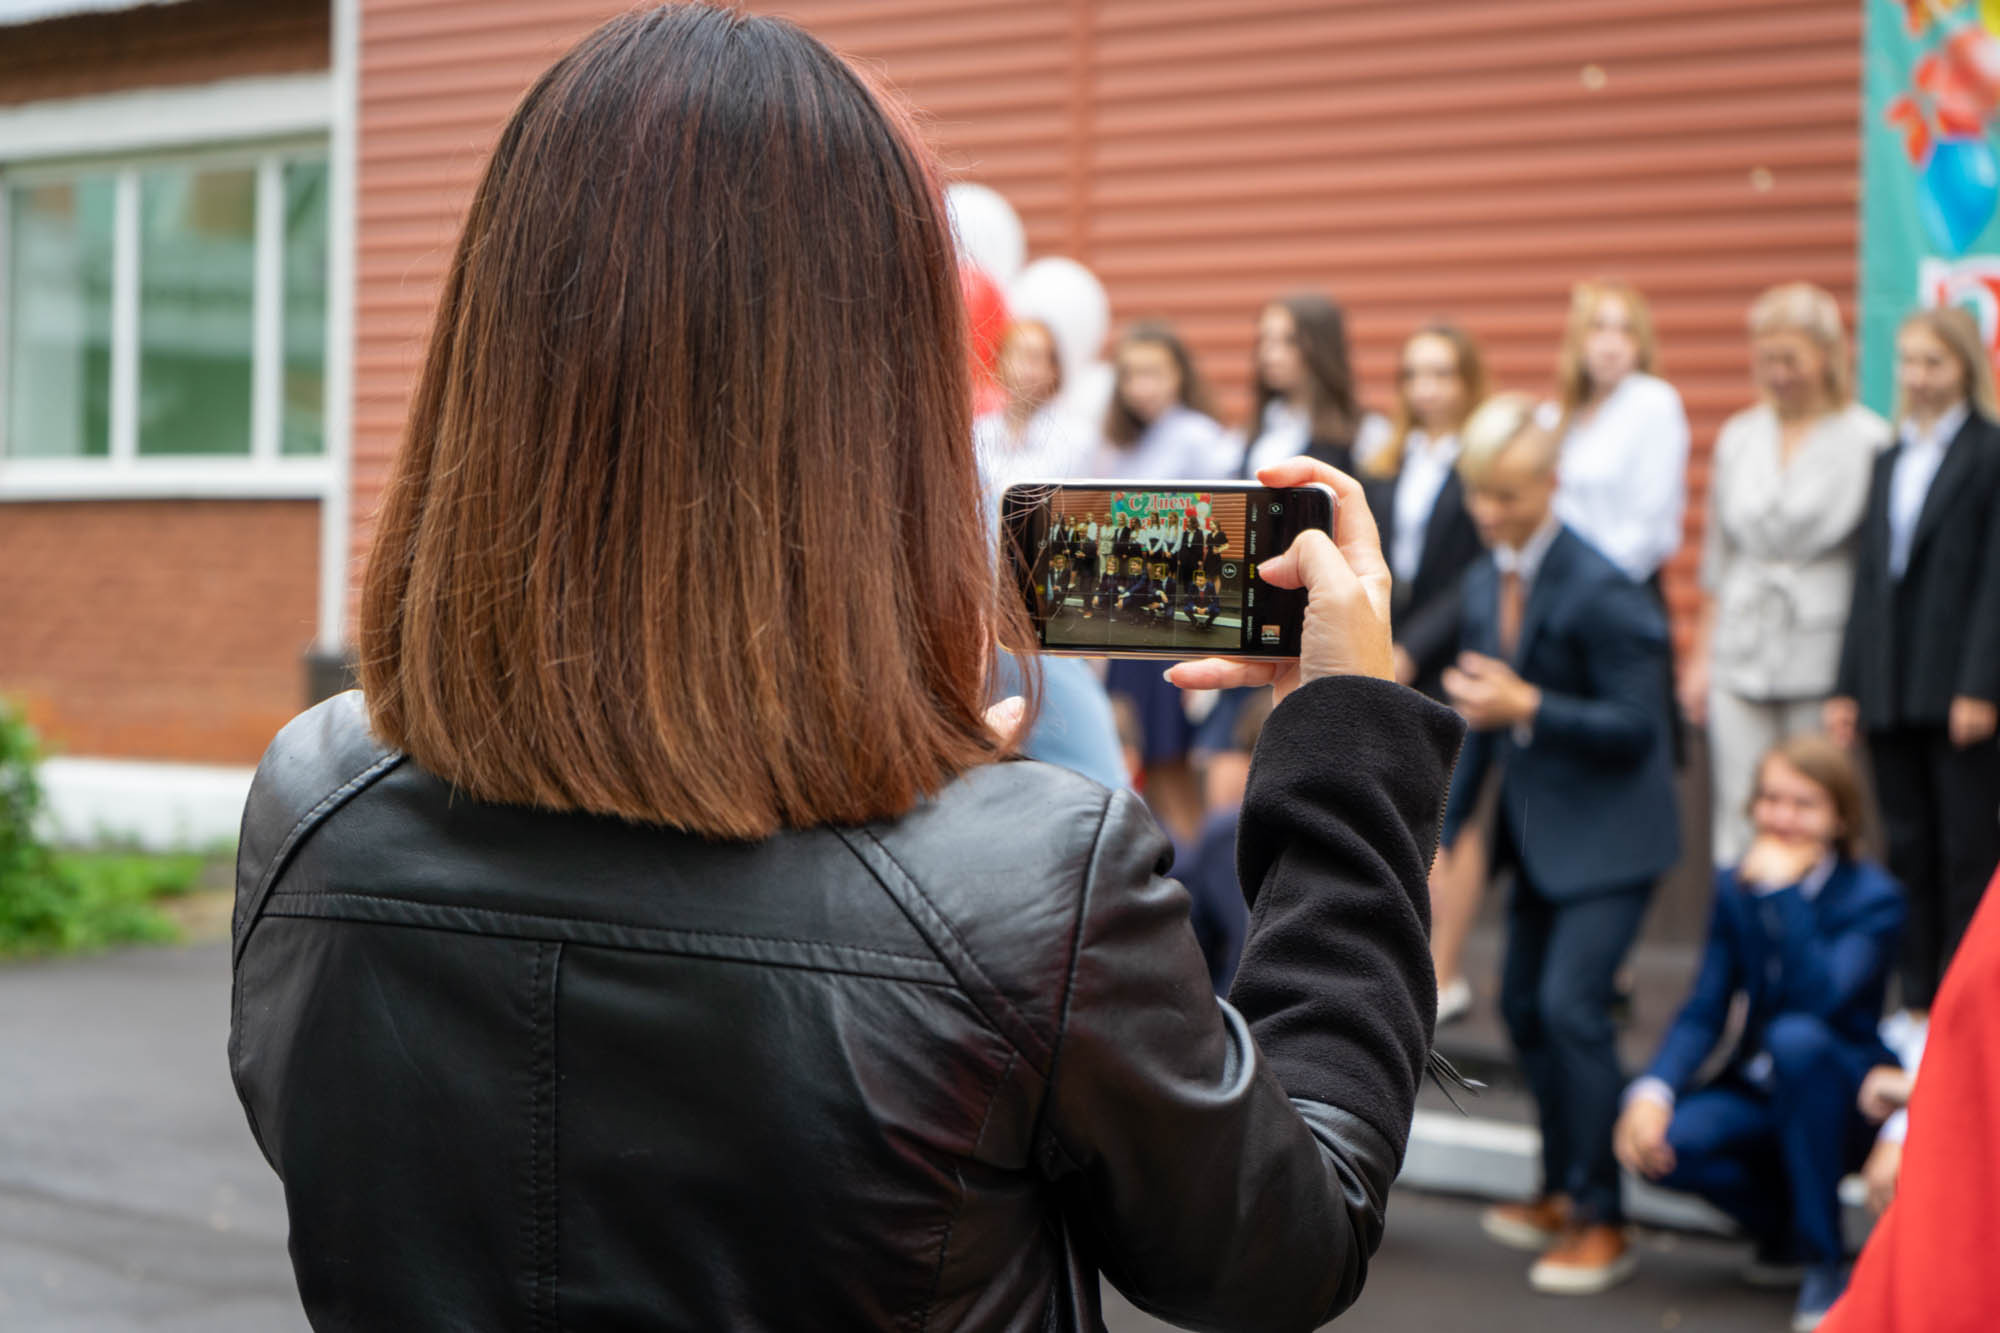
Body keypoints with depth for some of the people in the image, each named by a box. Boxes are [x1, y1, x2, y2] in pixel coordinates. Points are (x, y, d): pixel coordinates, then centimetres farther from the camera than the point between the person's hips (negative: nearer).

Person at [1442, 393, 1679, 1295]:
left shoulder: (1598, 592, -20)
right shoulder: (1485, 584, 6)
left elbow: (1637, 726, -20)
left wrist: (1527, 708, -28)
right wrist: (1447, 827, 15)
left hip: (1609, 833, -9)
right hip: (1538, 830, 9)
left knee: (1573, 1005, -15)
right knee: (1524, 1006, 13)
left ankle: (1602, 1220, -3)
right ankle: (1563, 1191, 30)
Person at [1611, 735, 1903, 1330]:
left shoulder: (1873, 897, -12)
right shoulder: (1735, 886, 2)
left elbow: (1820, 1000, -30)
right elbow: (1704, 1011, -2)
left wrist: (1781, 891, -28)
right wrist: (1654, 1089, -20)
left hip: (1842, 1100, -4)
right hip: (1759, 1094, 4)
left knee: (1796, 1037, -38)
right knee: (1657, 1141, -26)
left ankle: (1825, 1259, -20)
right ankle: (1784, 1229, 7)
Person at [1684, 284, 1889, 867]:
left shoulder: (1866, 441, -3)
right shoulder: (1738, 438, 12)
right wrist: (1700, 657, 16)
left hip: (1821, 659, -4)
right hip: (1740, 659, 4)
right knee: (1738, 824, 1)